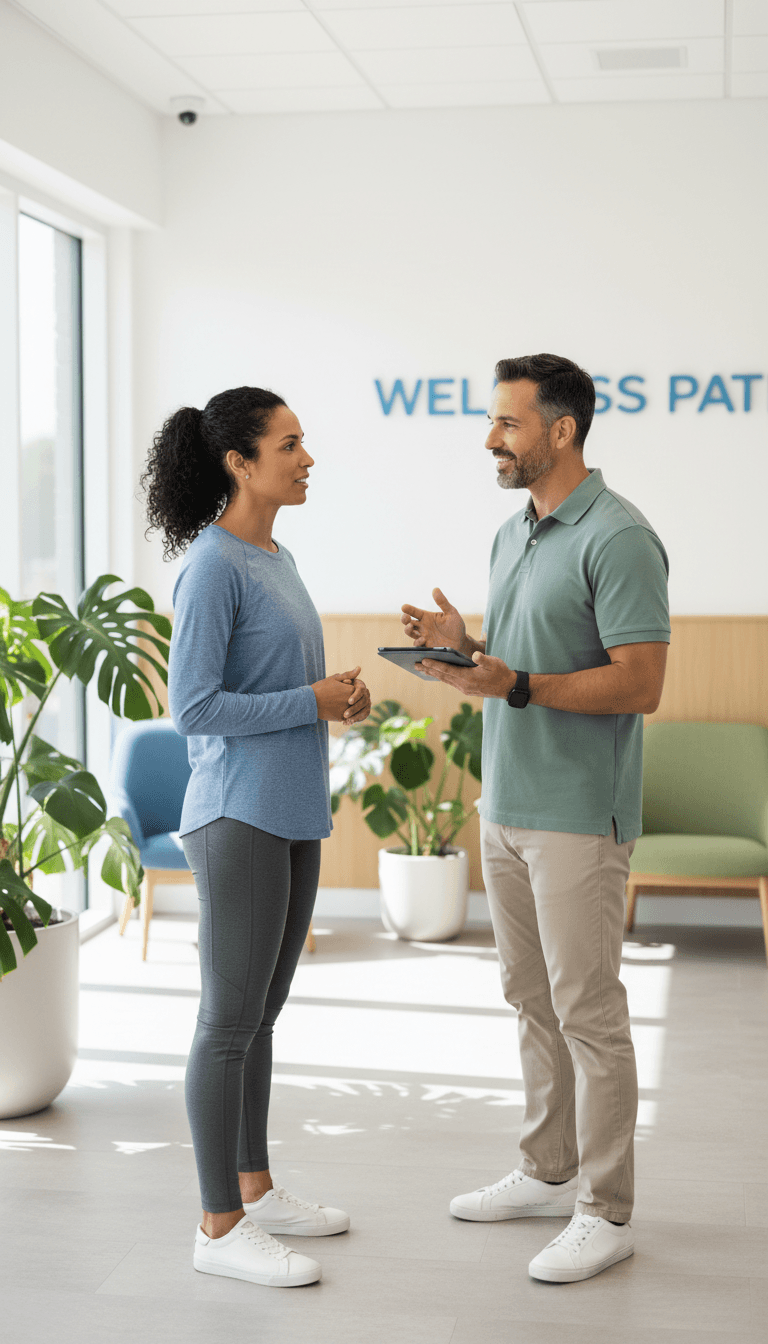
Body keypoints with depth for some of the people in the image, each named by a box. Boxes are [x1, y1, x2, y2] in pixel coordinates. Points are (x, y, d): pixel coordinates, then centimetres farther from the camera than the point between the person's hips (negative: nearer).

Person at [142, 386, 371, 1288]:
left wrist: (340, 696, 2)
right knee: (230, 1020, -2)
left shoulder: (275, 557, 13)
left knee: (261, 1014, 16)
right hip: (238, 818, -9)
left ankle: (254, 1188, 29)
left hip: (293, 816, 9)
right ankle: (221, 1228, 7)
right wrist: (311, 702, -14)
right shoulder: (212, 566, -14)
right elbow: (194, 707, -18)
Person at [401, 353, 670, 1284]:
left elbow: (639, 684, -20)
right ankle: (550, 1173, 30)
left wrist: (514, 685, -27)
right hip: (505, 805, 9)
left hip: (578, 815, -9)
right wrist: (463, 647, 0)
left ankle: (606, 1213, 8)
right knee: (531, 999, 16)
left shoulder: (618, 538, -15)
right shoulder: (512, 535, 14)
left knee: (588, 1012, -2)